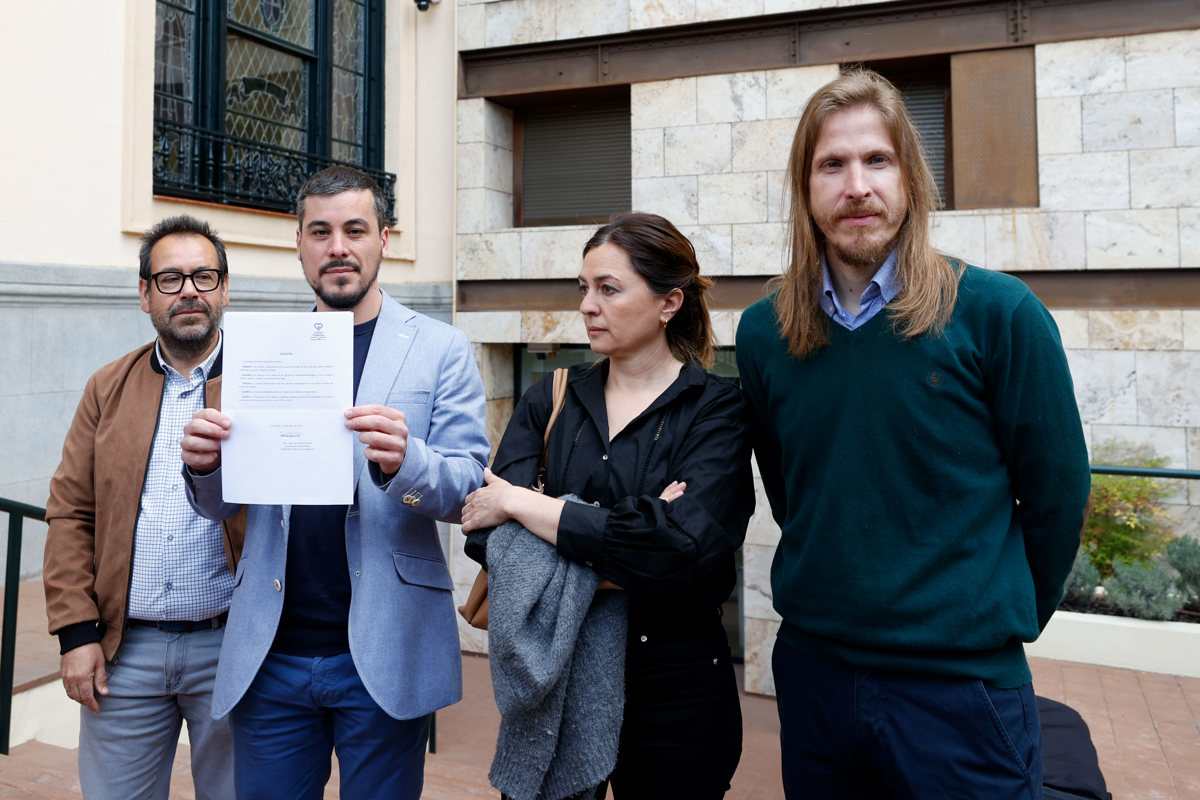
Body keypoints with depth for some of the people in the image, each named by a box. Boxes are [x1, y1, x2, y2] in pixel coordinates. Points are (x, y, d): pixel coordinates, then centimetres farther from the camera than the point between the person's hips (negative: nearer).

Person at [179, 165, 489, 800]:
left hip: (382, 654, -2)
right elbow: (220, 505, 9)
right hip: (270, 653, 3)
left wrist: (404, 461, -28)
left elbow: (470, 488, -8)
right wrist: (204, 464, -14)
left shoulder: (440, 348, -2)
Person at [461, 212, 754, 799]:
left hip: (674, 682, -3)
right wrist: (621, 534, -22)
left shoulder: (717, 408, -9)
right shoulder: (550, 401, 1)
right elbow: (483, 531, -10)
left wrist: (519, 503, -18)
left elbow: (679, 546, -25)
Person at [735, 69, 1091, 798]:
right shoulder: (764, 332, -1)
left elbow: (1056, 489, -3)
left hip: (962, 680, -3)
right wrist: (841, 600, 11)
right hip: (810, 666, 4)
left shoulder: (998, 311, -11)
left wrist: (1003, 619, 5)